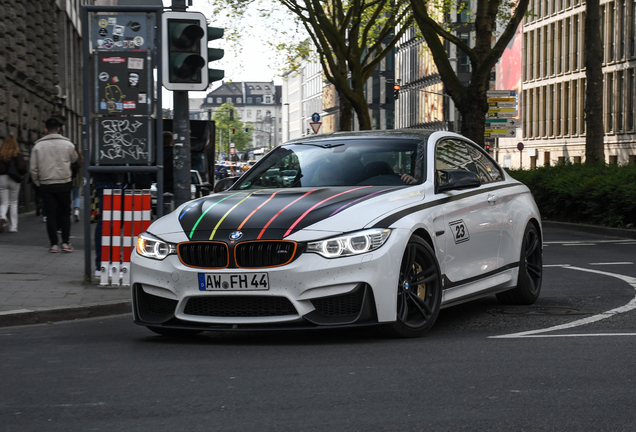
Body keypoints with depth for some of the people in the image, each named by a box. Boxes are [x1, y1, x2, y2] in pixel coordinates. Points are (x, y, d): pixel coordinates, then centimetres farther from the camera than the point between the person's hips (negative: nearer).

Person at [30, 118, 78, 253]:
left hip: (46, 185, 0)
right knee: (65, 213, 10)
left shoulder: (38, 146, -3)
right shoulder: (67, 144, -5)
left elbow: (33, 168, -2)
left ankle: (54, 244, 4)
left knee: (51, 215, 5)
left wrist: (38, 182, 11)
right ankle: (65, 243, 6)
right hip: (64, 184, 0)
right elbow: (74, 159, 15)